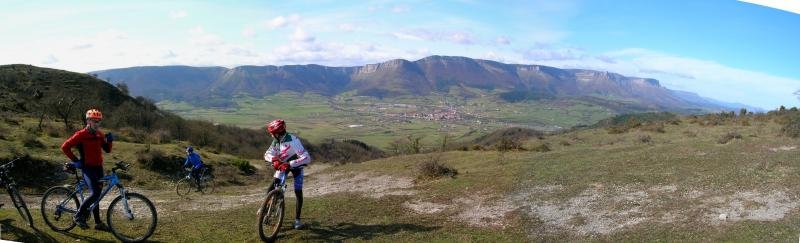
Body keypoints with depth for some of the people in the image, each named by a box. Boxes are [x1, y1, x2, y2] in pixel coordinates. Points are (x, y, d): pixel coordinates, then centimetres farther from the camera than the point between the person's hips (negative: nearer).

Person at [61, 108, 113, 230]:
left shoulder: (99, 134, 9)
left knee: (96, 195, 11)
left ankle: (98, 222, 17)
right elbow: (65, 147, -8)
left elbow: (107, 150, 10)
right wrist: (75, 160, -10)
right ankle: (79, 216, 0)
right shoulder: (81, 135, -9)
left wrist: (109, 140, -8)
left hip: (98, 168, 6)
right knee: (94, 194, -19)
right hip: (87, 168, -6)